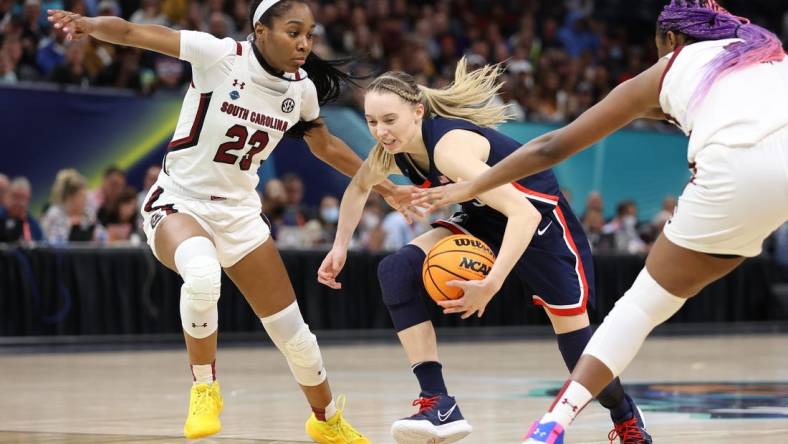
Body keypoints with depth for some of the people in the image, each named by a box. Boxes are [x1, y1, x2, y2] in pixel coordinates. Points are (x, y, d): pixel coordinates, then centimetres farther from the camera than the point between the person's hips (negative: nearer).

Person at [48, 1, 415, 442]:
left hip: (239, 212, 5)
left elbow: (326, 146, 18)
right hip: (179, 202, -5)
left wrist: (385, 187, 22)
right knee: (202, 274, -39)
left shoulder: (302, 89, -3)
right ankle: (205, 388, -16)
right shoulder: (220, 55, -18)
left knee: (292, 331, 7)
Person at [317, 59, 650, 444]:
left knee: (570, 323, -1)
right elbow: (359, 187, 14)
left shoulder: (449, 146, -36)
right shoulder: (390, 151, -12)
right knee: (396, 270, -15)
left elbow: (524, 214, -43)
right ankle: (438, 405, -20)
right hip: (486, 218, 7)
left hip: (539, 215, -7)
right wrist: (340, 247, 4)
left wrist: (490, 285, -50)